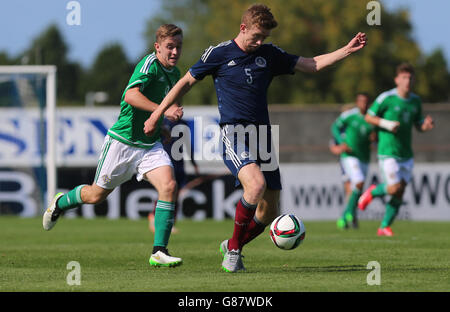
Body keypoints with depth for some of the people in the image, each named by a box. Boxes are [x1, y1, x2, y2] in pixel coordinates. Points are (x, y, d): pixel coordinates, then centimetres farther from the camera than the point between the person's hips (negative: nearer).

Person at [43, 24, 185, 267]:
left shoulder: (174, 73, 8)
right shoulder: (150, 65, -18)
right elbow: (131, 96, -36)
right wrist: (163, 110, -44)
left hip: (150, 146, 6)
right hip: (122, 140, -6)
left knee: (169, 186, -19)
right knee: (97, 195, 10)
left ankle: (159, 252, -17)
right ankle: (60, 203, 43)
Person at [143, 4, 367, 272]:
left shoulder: (270, 55, 11)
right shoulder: (219, 54, 0)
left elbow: (312, 64, 14)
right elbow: (186, 82, 8)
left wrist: (347, 50, 2)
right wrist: (156, 115, 10)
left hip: (262, 136, 5)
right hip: (233, 133, -5)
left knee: (269, 211, 2)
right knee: (256, 184, -31)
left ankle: (233, 246, 30)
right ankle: (234, 249, -12)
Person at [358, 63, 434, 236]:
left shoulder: (416, 101, 8)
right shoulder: (386, 98, -9)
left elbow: (419, 126, 15)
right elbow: (368, 117, -2)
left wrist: (427, 125, -8)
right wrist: (386, 124, -18)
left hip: (406, 155, 5)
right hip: (388, 152, -5)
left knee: (400, 193, 2)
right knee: (395, 188, -15)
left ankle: (384, 227, 14)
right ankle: (372, 192, 16)